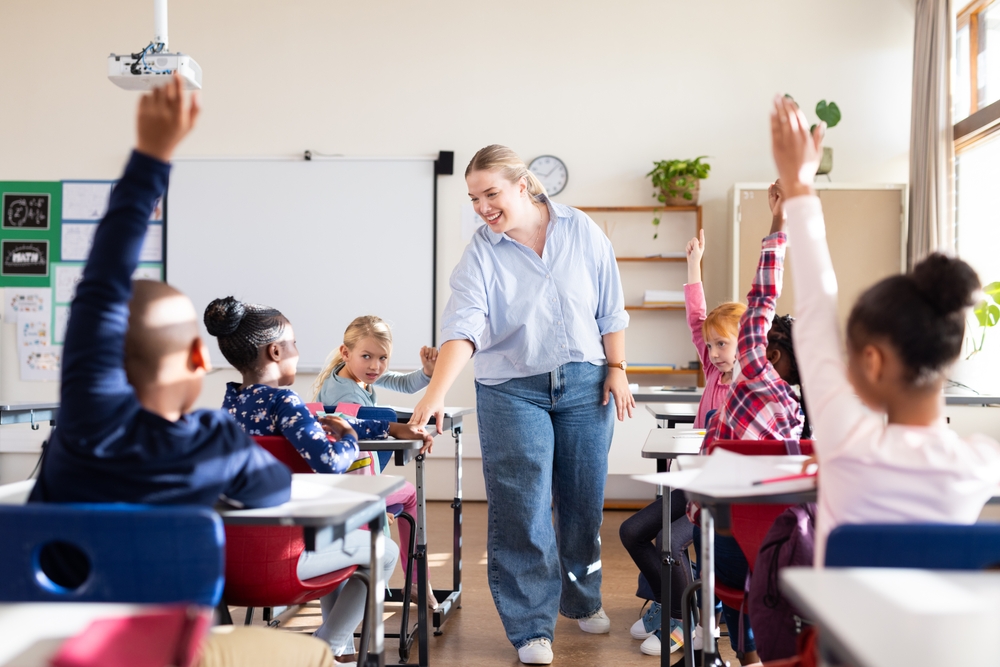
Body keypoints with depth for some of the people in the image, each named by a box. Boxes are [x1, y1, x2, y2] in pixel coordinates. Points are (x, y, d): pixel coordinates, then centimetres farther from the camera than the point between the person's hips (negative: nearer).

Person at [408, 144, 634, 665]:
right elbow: (463, 324, -20)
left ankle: (582, 599, 34)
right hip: (513, 390, -1)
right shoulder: (480, 253, -7)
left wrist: (617, 369, 1)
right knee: (523, 509, -4)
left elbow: (610, 309, 5)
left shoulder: (582, 232, -1)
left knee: (584, 499, 12)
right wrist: (435, 392, -33)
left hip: (584, 385, 2)